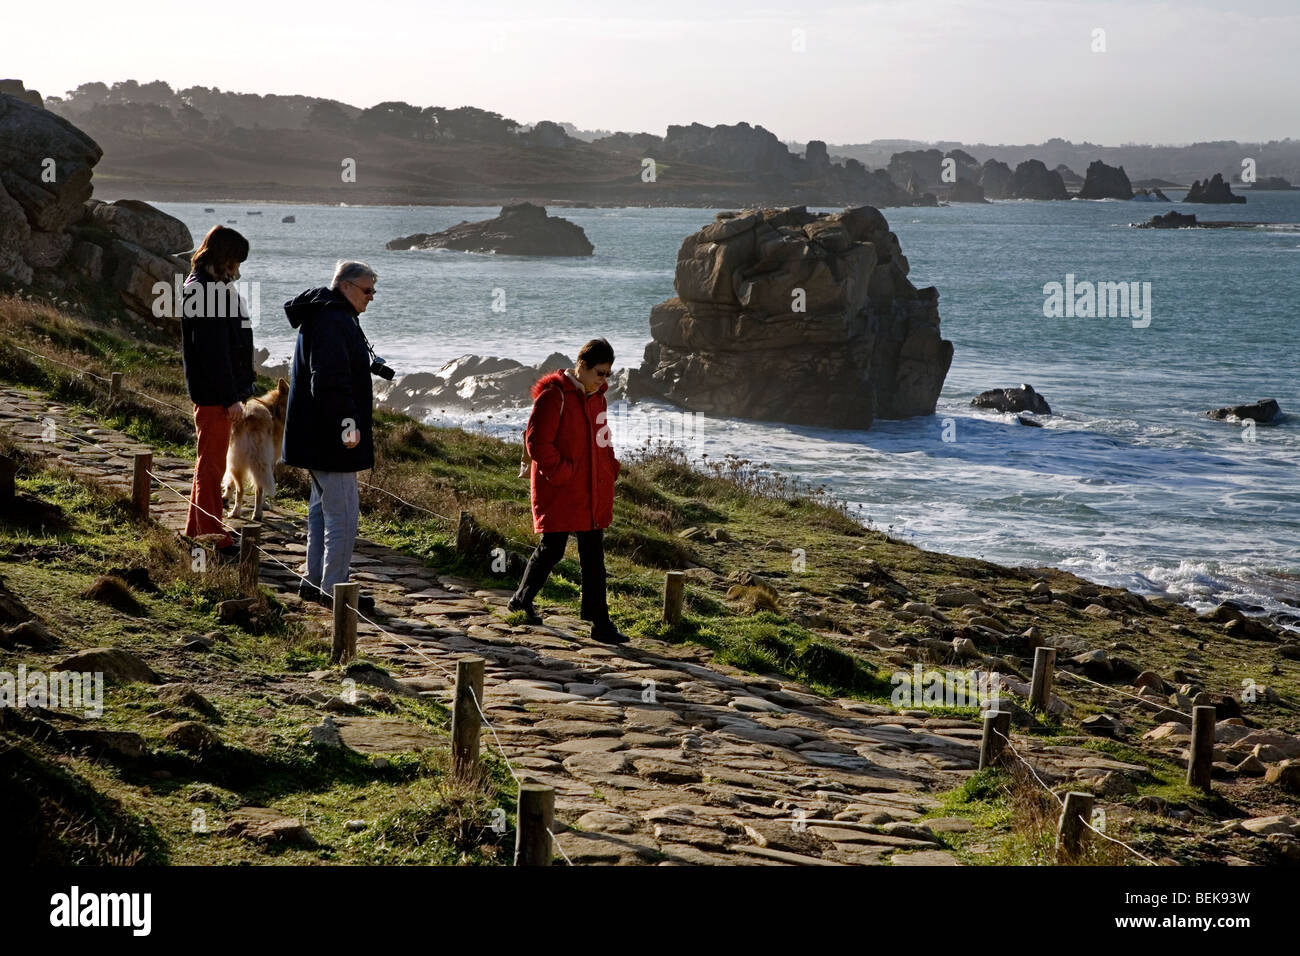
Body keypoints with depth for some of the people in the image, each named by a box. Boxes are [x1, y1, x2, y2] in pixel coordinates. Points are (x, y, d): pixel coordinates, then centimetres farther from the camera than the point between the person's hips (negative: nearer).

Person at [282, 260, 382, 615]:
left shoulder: (333, 317, 16)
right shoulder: (334, 322, -19)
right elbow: (330, 381, -28)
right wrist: (347, 421, -26)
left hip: (319, 436, 12)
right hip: (332, 438, -12)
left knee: (323, 507, 18)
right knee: (343, 512, -6)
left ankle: (314, 581, 26)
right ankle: (333, 588, 0)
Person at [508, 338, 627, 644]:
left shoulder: (596, 396, 12)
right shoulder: (554, 396, -14)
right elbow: (537, 441, -16)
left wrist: (610, 467, 9)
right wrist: (561, 472, -18)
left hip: (592, 491, 7)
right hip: (559, 492, -7)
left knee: (594, 556, 6)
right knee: (552, 549, 1)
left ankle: (600, 624, 8)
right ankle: (522, 599, 27)